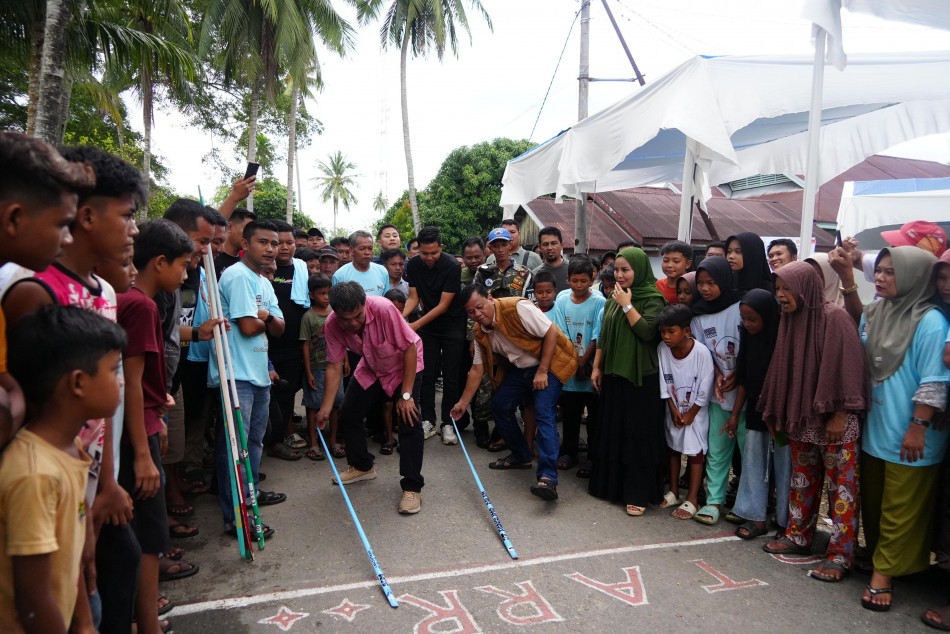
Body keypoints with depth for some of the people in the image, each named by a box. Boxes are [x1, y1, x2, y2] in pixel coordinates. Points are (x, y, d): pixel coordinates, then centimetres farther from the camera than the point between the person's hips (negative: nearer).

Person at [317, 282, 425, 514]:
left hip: (404, 366, -5)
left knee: (409, 421, -17)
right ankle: (362, 466, 31)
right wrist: (326, 408, -13)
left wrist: (406, 395, -27)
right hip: (370, 369, 5)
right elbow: (334, 366, -12)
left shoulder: (383, 309, -38)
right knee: (348, 415, 7)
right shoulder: (332, 326, -23)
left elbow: (410, 348, -30)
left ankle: (412, 487, -8)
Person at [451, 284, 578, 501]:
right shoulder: (480, 333, -1)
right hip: (520, 368, 8)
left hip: (549, 363, -8)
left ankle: (548, 478, -27)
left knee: (544, 412, -22)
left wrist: (542, 371, -21)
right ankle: (521, 456, 23)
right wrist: (463, 403, 6)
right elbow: (477, 369, 6)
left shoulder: (517, 308, -24)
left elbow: (551, 333, -22)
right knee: (499, 405, 5)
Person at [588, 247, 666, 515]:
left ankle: (638, 494, 9)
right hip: (613, 375, 6)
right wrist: (597, 367, 12)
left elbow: (648, 331, -21)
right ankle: (610, 483, 26)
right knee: (612, 430, 12)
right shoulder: (613, 299, 12)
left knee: (638, 433, -1)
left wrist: (627, 305, -16)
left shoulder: (653, 299, -7)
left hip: (642, 377, -6)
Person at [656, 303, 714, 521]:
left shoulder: (701, 352, -25)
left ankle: (692, 499, 12)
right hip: (673, 410, 5)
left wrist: (690, 414, -11)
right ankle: (673, 491, 30)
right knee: (673, 448, 15)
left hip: (695, 411, -4)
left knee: (695, 452, 2)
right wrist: (674, 410, -5)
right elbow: (664, 384, -4)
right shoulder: (662, 349, -13)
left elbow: (704, 390, -17)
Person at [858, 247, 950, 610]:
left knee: (900, 509, 5)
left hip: (908, 436, -7)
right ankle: (876, 556, 36)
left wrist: (919, 426, -18)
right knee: (873, 502, 19)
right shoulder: (873, 314, 5)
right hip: (874, 430, 7)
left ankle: (884, 571, 16)